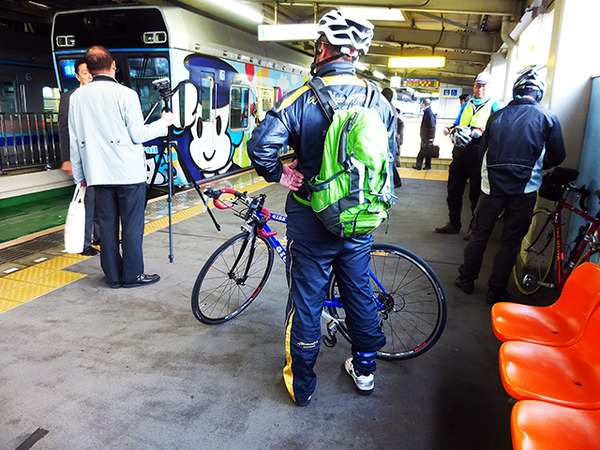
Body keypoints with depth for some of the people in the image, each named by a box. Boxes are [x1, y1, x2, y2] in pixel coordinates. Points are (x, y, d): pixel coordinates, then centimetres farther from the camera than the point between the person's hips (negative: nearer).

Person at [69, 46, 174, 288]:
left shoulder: (77, 97, 7)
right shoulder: (125, 94, -9)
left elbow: (74, 140, 10)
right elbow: (138, 135, -8)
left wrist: (79, 173, 18)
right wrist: (163, 123, 8)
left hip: (98, 174, 5)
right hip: (129, 172, -5)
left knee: (107, 224, 10)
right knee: (132, 225, 3)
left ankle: (113, 275, 19)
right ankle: (132, 275, 10)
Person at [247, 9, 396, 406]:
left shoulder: (302, 99, -13)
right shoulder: (378, 101, 0)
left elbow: (260, 147, -24)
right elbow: (390, 155, 9)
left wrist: (280, 174, -6)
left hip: (312, 222, -4)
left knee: (306, 303, 10)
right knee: (360, 292, 20)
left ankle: (301, 385, 26)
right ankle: (365, 369, 38)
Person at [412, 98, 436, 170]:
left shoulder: (430, 114, -16)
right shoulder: (425, 113, 13)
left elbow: (432, 127, -18)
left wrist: (431, 137, -20)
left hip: (428, 138, -9)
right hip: (423, 137, 9)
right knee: (422, 151, 11)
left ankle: (428, 166, 8)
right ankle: (418, 165, 15)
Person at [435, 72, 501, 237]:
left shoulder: (494, 106, 3)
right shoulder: (467, 105, 19)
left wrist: (475, 133, -21)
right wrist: (455, 132, 0)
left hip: (478, 153, -5)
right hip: (461, 151, 5)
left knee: (476, 193, 1)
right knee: (454, 190, 9)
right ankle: (454, 224, 22)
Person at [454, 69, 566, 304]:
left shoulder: (497, 115, 5)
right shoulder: (547, 117, -1)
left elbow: (484, 148, 13)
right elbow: (557, 156, 3)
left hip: (492, 185, 2)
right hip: (525, 190, -1)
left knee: (479, 234, 14)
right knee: (510, 242, 8)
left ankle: (467, 279, 24)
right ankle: (496, 291, 15)